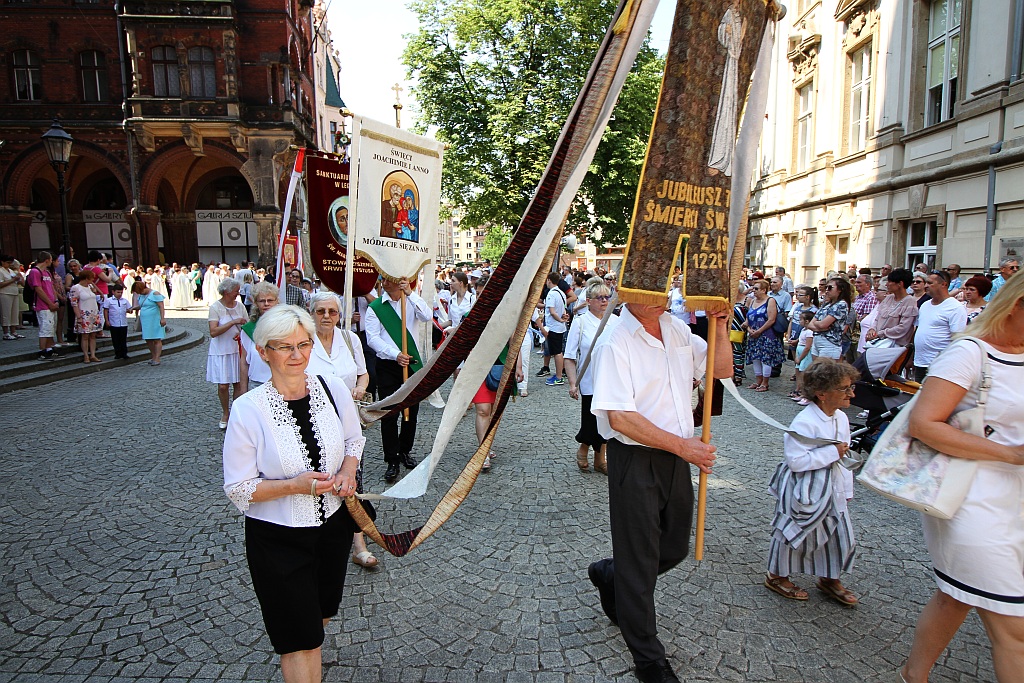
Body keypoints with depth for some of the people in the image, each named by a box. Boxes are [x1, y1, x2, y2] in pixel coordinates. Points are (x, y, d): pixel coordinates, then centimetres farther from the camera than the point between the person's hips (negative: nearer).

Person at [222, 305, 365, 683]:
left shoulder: (333, 389, -10)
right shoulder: (248, 409, -20)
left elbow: (354, 439, 7)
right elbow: (238, 488, -13)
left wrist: (348, 471, -12)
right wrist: (295, 485, -27)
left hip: (334, 524, 5)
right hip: (278, 538, -4)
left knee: (321, 612, 28)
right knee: (301, 637, 6)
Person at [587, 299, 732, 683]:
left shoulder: (677, 330, 5)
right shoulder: (615, 344, -18)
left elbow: (722, 369, 13)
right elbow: (620, 418, -23)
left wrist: (719, 326, -2)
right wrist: (682, 445, -21)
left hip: (678, 457, 7)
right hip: (635, 461, -7)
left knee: (675, 549, 21)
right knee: (639, 562, 8)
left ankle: (608, 576, 48)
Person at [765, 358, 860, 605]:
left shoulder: (841, 418, 2)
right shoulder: (804, 422, -26)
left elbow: (842, 458, 15)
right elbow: (796, 461, -31)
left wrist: (846, 490, 17)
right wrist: (832, 452, -25)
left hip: (831, 489, 8)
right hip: (804, 490, -8)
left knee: (839, 532, 16)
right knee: (793, 532, 7)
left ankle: (829, 578, 40)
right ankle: (777, 576, 30)